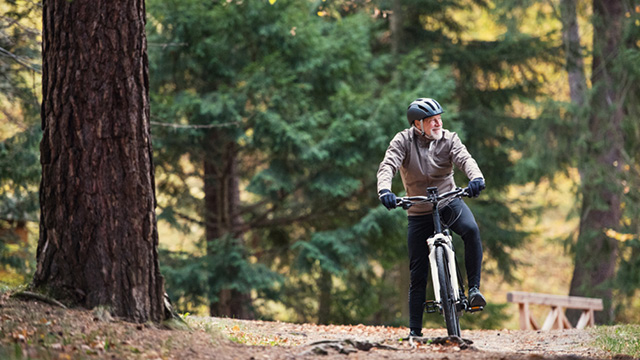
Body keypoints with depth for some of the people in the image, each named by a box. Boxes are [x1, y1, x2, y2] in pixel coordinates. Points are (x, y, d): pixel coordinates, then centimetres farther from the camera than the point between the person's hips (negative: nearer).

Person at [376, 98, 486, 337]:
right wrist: (384, 190, -44)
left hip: (449, 201, 0)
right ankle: (414, 330, 12)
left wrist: (476, 177, -45)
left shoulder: (448, 139, -7)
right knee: (418, 273, 1)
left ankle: (474, 288, -25)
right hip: (419, 211, 0)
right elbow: (388, 166, -23)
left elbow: (464, 159, -23)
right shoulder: (403, 141, -10)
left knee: (471, 230, -33)